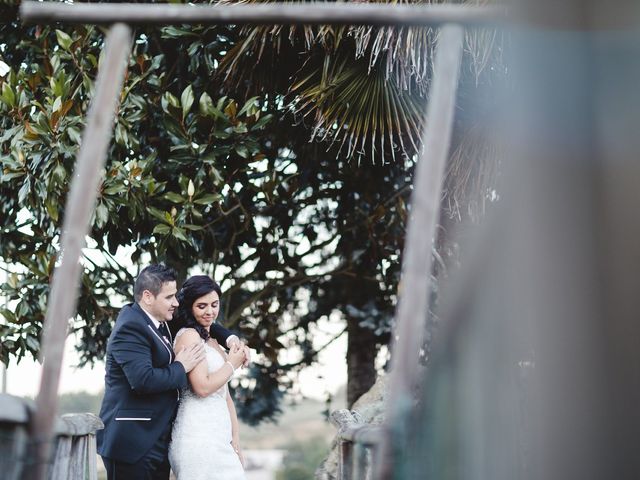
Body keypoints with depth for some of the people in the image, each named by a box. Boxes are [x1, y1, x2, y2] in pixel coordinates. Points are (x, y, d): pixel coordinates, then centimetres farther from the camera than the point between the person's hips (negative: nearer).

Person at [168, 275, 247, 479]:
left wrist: (235, 441, 13)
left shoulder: (212, 340, 18)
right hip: (199, 437, -8)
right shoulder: (189, 335, -7)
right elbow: (202, 387, -17)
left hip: (219, 438, 8)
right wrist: (232, 364, -3)